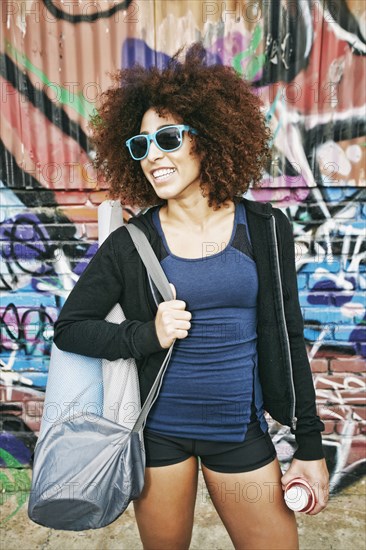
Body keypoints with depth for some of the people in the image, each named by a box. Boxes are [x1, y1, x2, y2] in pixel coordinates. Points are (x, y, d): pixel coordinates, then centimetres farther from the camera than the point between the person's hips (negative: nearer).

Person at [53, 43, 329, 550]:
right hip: (159, 430, 0)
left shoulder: (265, 229, -5)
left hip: (241, 429, 1)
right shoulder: (131, 243, -7)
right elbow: (69, 328, -1)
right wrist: (148, 335, -17)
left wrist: (310, 445, 2)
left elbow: (287, 338, 0)